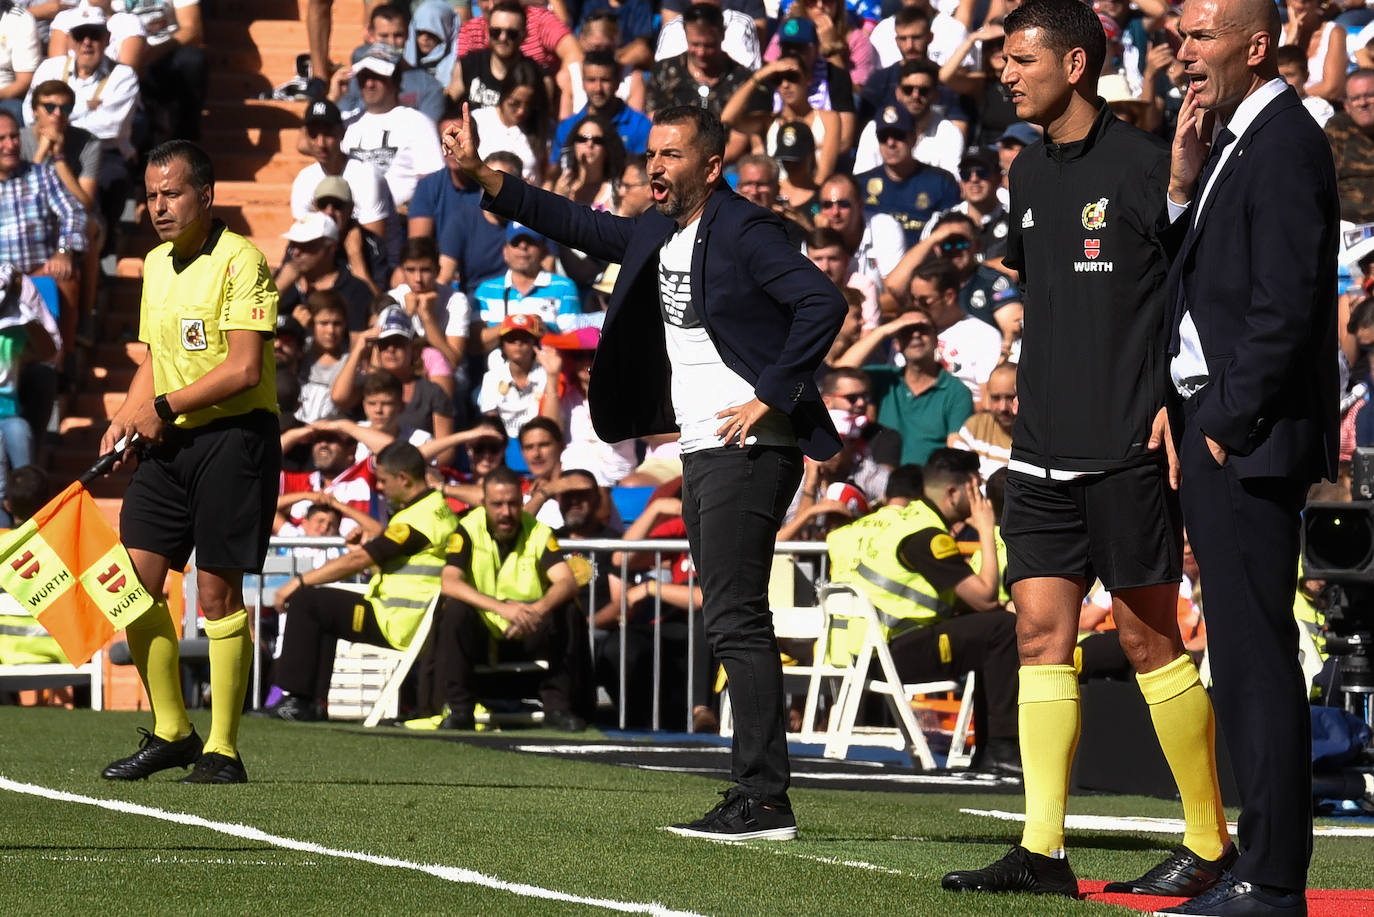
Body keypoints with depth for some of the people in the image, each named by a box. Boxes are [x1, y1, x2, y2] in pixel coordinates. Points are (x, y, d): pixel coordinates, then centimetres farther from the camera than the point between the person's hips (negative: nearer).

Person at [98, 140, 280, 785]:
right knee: (134, 580, 0)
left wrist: (163, 408, -15)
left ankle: (222, 751, 3)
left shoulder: (239, 260, -11)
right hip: (168, 442, 7)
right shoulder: (156, 265, 14)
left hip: (235, 435, -7)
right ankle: (170, 732, 13)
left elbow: (244, 369, -17)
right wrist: (125, 420, 8)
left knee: (218, 592, -5)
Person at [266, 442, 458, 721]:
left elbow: (358, 560, -18)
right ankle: (314, 702, 16)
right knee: (322, 604, 23)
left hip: (399, 624, -11)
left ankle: (297, 699, -2)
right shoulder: (437, 507, 13)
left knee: (305, 601, -5)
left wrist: (299, 582, -10)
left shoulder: (420, 517, -19)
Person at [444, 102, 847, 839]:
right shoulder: (657, 237, 15)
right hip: (703, 450, 10)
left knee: (735, 619, -13)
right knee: (732, 624, 9)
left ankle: (765, 801, -14)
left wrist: (767, 397, -20)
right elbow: (575, 226, 27)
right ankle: (757, 797, 11)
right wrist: (481, 175, 19)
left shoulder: (744, 232, -11)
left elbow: (822, 304, -21)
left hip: (749, 449, -10)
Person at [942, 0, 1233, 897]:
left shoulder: (1142, 164, -9)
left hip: (1127, 446, -7)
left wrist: (1175, 400, -16)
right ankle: (1043, 851, 0)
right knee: (1042, 633, 1)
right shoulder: (1031, 171, 13)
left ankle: (1211, 844, 10)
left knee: (1149, 637, -1)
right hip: (1044, 450, 7)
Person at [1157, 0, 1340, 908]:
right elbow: (1191, 272, 15)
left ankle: (1274, 881, -8)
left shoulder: (1284, 144, -13)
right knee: (1245, 660, 12)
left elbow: (1286, 305, -19)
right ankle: (1266, 862, 17)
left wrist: (1229, 425, -16)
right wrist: (1184, 181, 2)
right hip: (1216, 427, 10)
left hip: (1252, 436, -10)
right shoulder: (1233, 139, 17)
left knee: (1255, 658, -9)